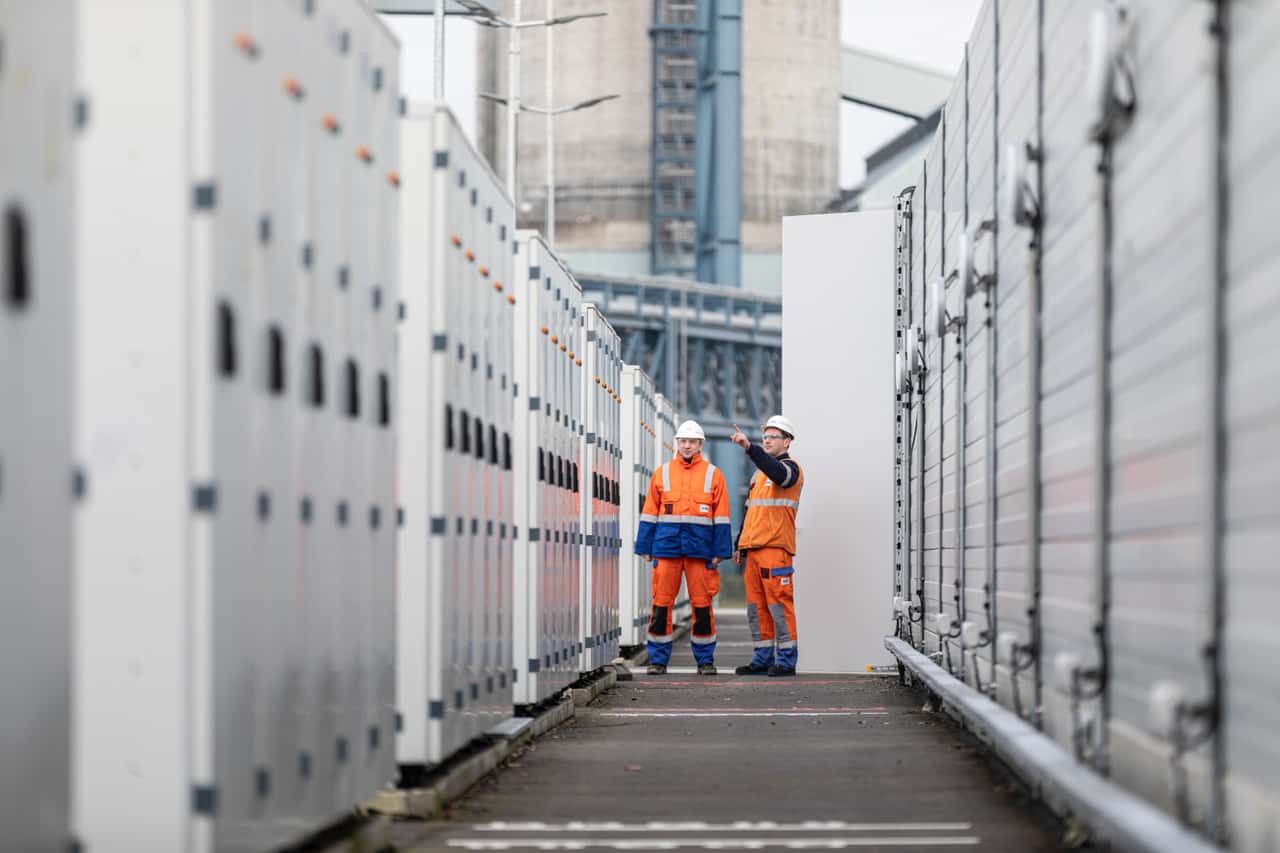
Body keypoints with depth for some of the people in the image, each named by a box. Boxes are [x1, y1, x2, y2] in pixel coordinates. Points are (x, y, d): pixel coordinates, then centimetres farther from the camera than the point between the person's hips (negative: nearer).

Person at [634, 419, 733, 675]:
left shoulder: (713, 474, 7)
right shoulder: (662, 473, 10)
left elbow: (721, 517, 5)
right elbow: (649, 513, 11)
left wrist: (719, 552, -1)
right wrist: (645, 547, 5)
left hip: (700, 548, -1)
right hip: (666, 546, 1)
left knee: (702, 605, 1)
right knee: (661, 603, -1)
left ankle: (705, 660, 10)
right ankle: (658, 660, 5)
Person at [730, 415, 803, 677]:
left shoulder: (790, 467, -3)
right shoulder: (758, 474, 24)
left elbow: (777, 473, -28)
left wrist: (749, 447, -36)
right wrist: (739, 545, 22)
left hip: (776, 547, -9)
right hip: (753, 548, 9)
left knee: (779, 602, -9)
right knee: (756, 607, 8)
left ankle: (786, 660, -7)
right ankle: (763, 659, 13)